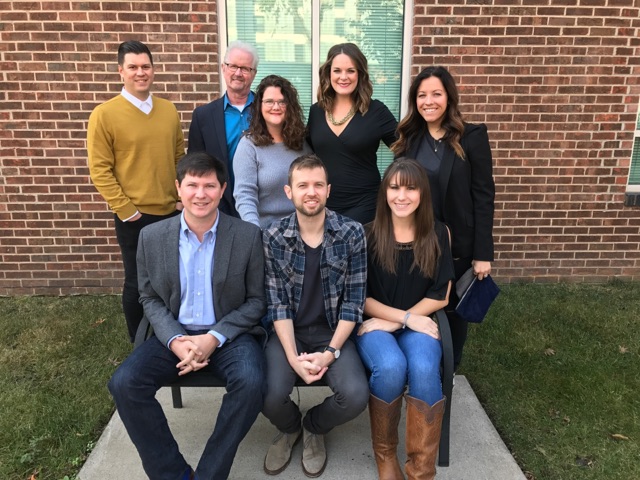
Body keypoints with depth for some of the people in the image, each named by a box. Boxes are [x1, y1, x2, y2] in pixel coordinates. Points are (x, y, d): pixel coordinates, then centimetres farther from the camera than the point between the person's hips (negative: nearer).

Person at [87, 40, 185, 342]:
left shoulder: (169, 111, 6)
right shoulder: (104, 115, -8)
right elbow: (100, 170, -9)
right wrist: (125, 209, -13)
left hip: (171, 212, 4)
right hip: (134, 217, -4)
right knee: (137, 282, 9)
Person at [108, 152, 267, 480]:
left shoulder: (248, 236, -6)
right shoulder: (152, 237, 0)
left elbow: (256, 300, -3)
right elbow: (150, 299, 6)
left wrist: (214, 337, -16)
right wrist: (174, 340, -13)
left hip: (229, 335, -2)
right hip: (174, 333, 3)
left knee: (251, 383, -30)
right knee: (124, 384, -20)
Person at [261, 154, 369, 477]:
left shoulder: (352, 233, -8)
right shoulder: (273, 237, -6)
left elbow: (354, 300, -6)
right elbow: (277, 303, -6)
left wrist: (331, 352, -15)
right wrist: (292, 356, -18)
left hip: (333, 331, 0)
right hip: (287, 331, 0)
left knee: (356, 395, -23)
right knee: (269, 395, -24)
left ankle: (314, 428, 16)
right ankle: (289, 428, 18)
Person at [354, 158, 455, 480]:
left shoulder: (438, 235, 0)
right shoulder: (368, 235, -5)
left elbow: (440, 297, 0)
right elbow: (360, 298, -4)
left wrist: (395, 322, -9)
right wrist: (407, 317, -13)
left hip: (419, 324, 2)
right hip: (374, 324, -1)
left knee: (424, 369, -31)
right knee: (391, 367, -32)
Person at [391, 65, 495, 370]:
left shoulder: (472, 137, -8)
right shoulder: (409, 137, 3)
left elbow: (483, 197, -10)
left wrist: (482, 253, -13)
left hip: (456, 245, -3)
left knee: (452, 309, 13)